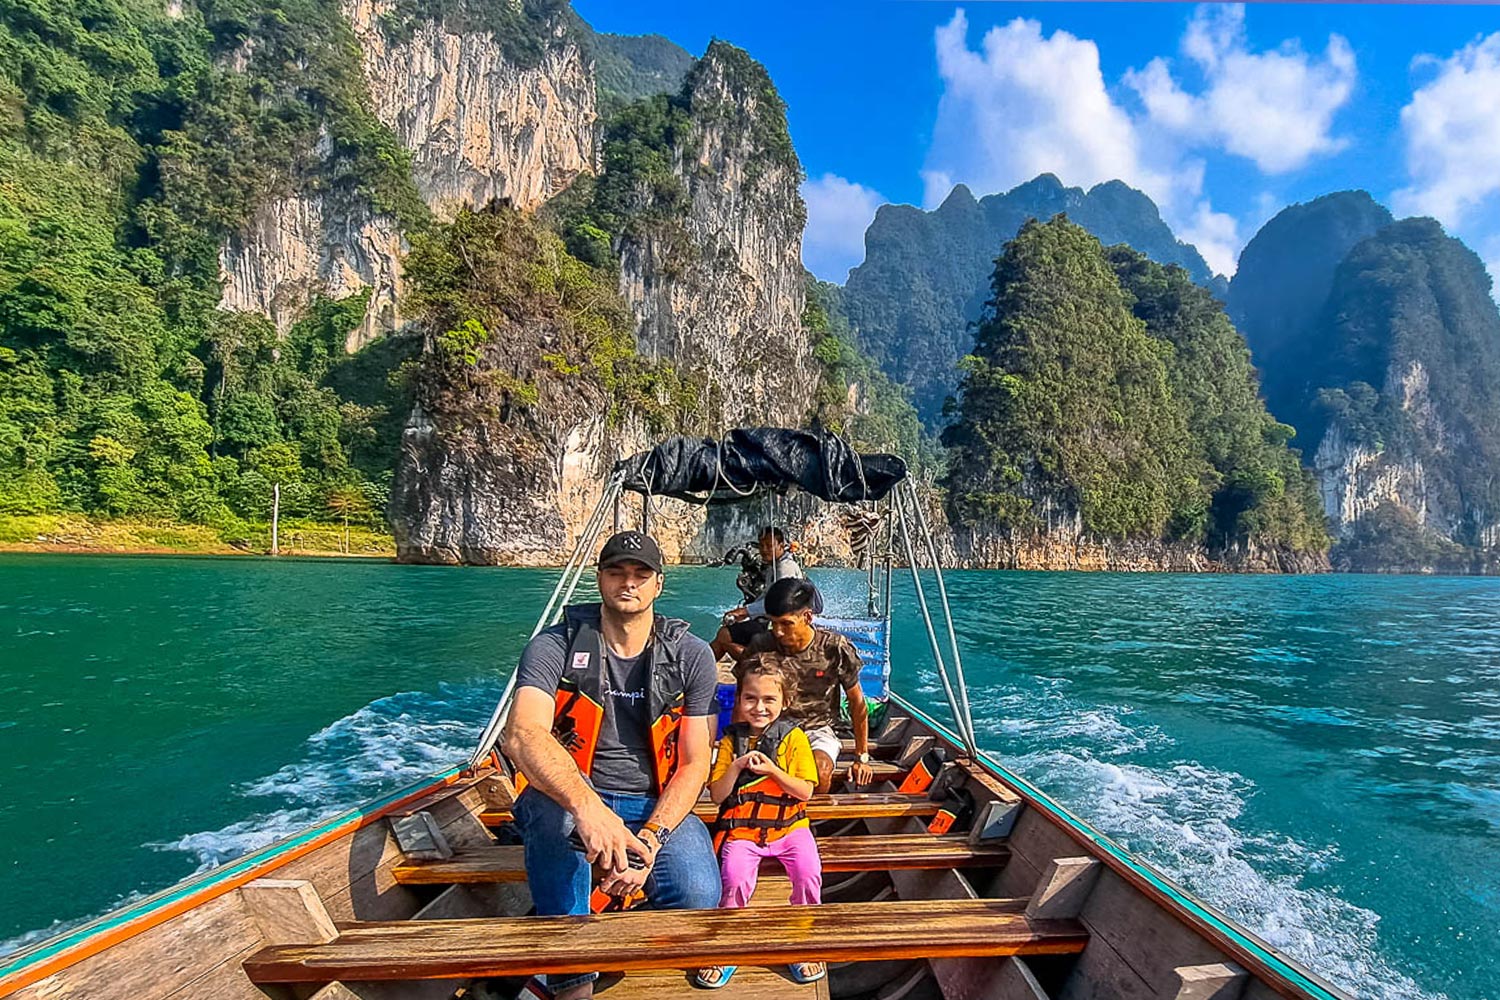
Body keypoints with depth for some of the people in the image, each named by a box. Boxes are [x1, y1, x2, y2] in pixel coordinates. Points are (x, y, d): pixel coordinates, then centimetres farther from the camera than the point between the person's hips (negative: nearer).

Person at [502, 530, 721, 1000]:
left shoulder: (691, 656, -3)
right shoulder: (556, 646, -9)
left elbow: (694, 764, -3)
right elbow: (522, 736, -27)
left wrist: (651, 838, -20)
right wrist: (588, 807, -44)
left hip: (658, 805, 2)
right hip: (571, 799, -1)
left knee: (698, 896, -26)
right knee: (551, 809, -37)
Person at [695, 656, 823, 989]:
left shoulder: (794, 737, 1)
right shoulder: (732, 739, 5)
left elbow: (805, 791, -4)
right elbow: (717, 795, 3)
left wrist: (771, 769, -16)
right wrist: (736, 766, -13)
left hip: (788, 825, 0)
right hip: (742, 827, 0)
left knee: (808, 872, -25)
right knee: (735, 877, -26)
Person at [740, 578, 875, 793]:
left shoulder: (836, 648, -12)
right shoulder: (761, 646, -10)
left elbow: (857, 703, 0)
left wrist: (862, 758, 3)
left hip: (818, 730, 0)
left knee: (820, 772, -33)